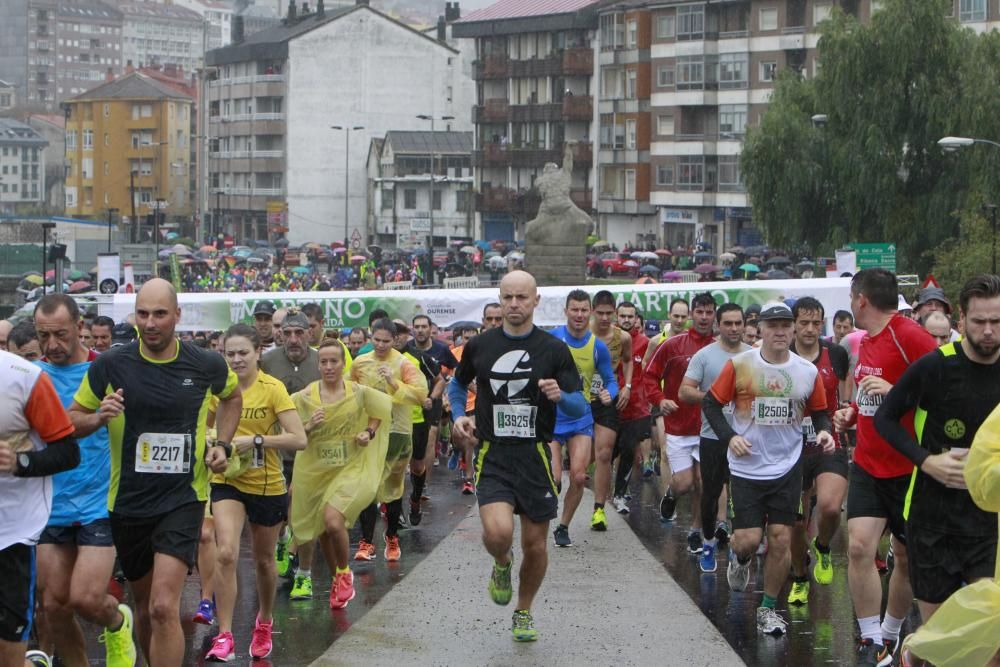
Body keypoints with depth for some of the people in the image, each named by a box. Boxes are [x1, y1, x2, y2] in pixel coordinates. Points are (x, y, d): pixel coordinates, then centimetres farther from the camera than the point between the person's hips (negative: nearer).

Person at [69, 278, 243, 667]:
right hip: (127, 501, 2)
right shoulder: (110, 366, -6)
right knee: (144, 607, 16)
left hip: (183, 498, -2)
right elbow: (71, 419, 4)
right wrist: (98, 418, -17)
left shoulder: (206, 365, -4)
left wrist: (222, 443, 6)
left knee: (164, 607, -18)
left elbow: (232, 396, 20)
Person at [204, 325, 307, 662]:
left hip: (268, 486, -1)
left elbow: (299, 439, -20)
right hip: (227, 482, 1)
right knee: (226, 554, -19)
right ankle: (224, 637, -16)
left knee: (263, 560, 16)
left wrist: (255, 439, -27)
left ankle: (264, 621, 43)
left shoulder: (273, 388, -14)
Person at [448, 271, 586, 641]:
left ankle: (523, 614, 32)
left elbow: (580, 408, 0)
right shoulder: (480, 346, 3)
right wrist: (458, 415, 4)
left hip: (536, 457, 1)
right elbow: (457, 383, 23)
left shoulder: (553, 350, -1)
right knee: (498, 532, -23)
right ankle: (502, 565, 14)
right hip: (492, 457, 0)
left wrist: (561, 396, -22)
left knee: (535, 545, 7)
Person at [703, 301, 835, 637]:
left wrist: (824, 430, -8)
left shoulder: (808, 371, 1)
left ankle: (768, 609, 16)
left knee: (780, 539, 0)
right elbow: (711, 402, 1)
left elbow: (819, 411, 13)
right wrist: (729, 436, -11)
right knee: (748, 539, -4)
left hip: (787, 467, 2)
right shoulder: (739, 365, -6)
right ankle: (740, 560, 35)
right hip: (746, 468, -2)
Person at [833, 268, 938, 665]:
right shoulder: (866, 342, 9)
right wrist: (852, 413, 7)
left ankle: (890, 635, 27)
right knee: (859, 546, -7)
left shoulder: (910, 336, -17)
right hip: (868, 464, 6)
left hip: (909, 469, -6)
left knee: (907, 557, 8)